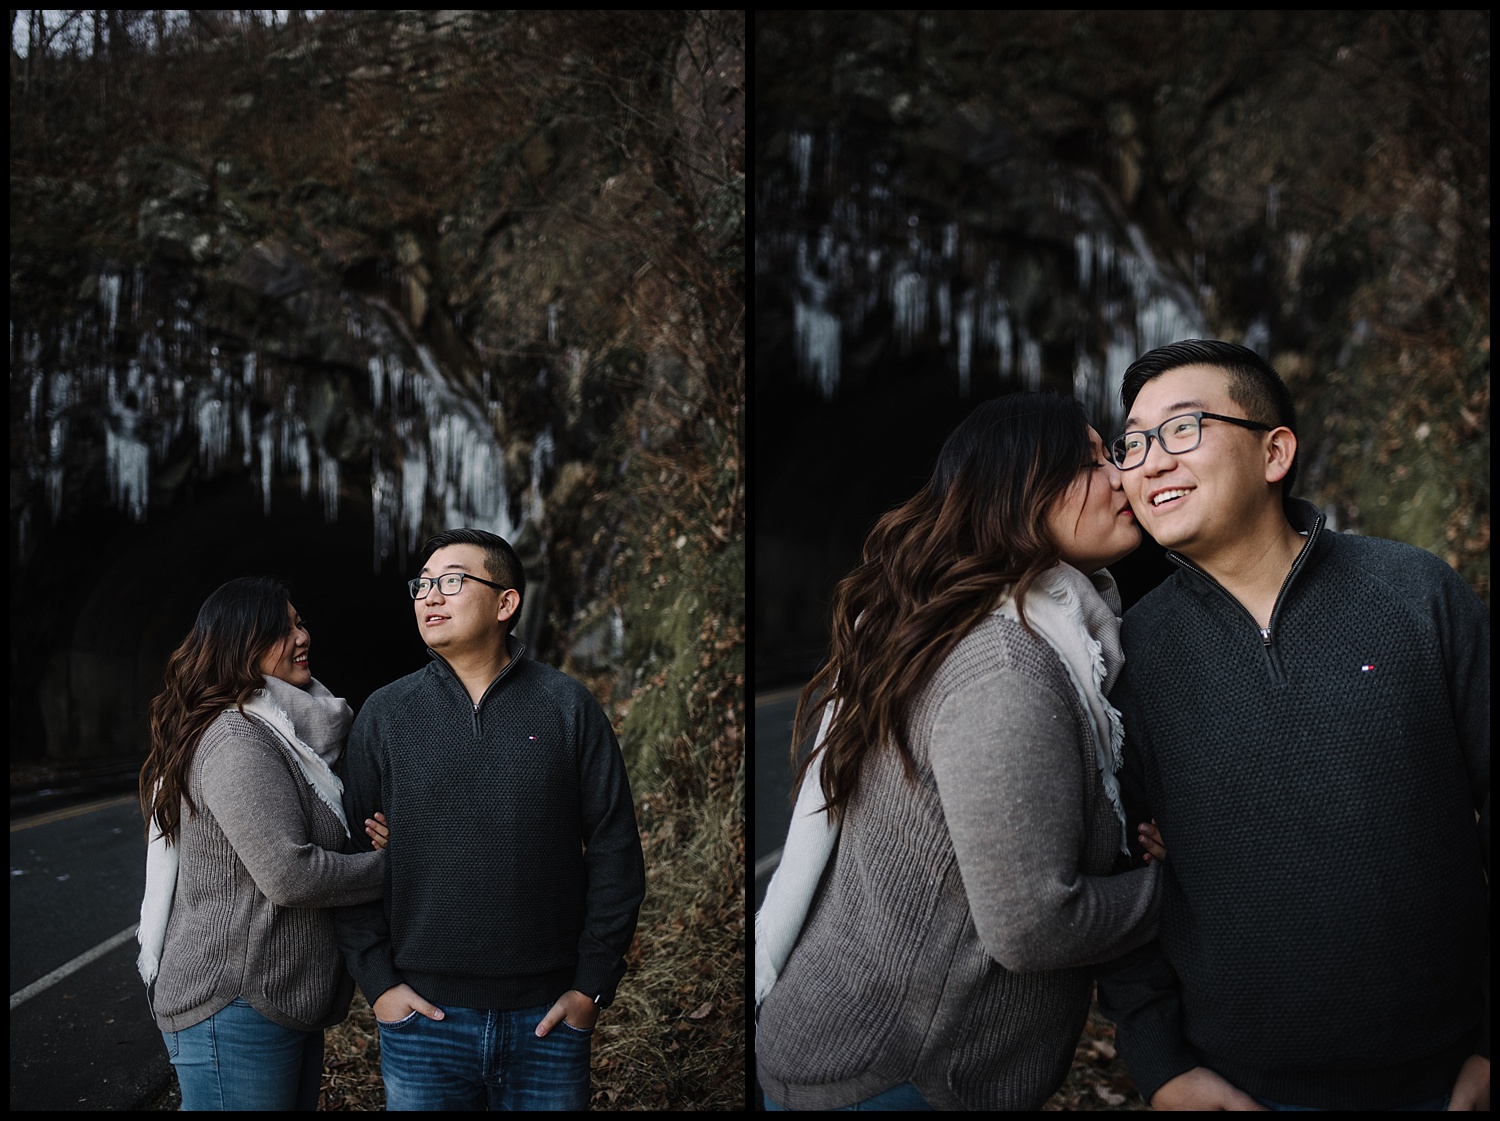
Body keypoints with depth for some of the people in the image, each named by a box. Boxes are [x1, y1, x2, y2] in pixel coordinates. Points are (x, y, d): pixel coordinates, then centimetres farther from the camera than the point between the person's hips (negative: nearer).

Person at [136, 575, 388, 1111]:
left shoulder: (280, 732, 14)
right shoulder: (235, 740, -19)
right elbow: (289, 875, -25)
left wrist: (378, 836, 1)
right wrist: (390, 867, -12)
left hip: (287, 1001, 10)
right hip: (236, 1007, -10)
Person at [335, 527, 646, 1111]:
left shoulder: (569, 706, 0)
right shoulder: (385, 713, 4)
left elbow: (615, 850, 1)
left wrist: (593, 984, -3)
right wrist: (376, 980, -2)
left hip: (548, 1016, 0)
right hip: (423, 1013, 1)